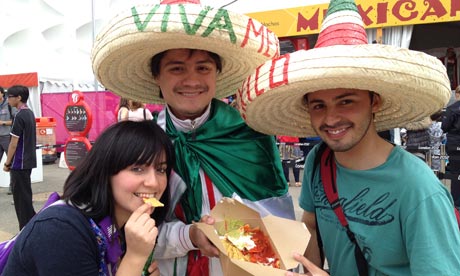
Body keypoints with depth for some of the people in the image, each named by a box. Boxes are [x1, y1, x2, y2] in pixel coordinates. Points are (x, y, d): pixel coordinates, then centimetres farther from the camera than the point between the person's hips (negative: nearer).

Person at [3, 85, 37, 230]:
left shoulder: (19, 116, -18)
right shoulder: (30, 113, 9)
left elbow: (14, 143, -17)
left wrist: (7, 163, -8)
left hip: (19, 163, -9)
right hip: (28, 160, 9)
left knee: (21, 196, 0)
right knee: (25, 194, 18)